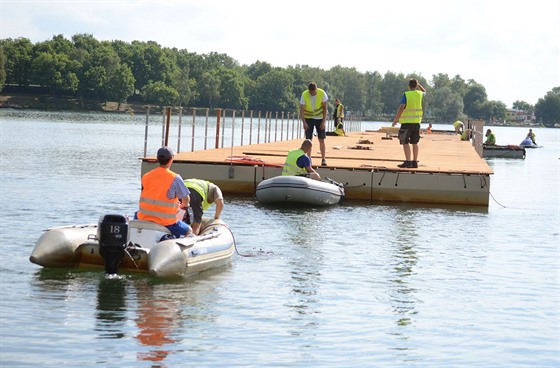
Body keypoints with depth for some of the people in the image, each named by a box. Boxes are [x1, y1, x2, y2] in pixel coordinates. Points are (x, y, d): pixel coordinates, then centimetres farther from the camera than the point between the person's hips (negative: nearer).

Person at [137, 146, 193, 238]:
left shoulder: (145, 176, 4)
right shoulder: (175, 178, -11)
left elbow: (143, 199, 13)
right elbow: (186, 200, -3)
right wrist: (183, 205, 22)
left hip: (143, 219, 4)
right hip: (165, 222, -4)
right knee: (189, 231, 17)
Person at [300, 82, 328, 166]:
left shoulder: (322, 93, -17)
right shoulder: (304, 95, -18)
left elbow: (324, 108, -9)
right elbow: (301, 110, -14)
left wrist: (323, 121, -12)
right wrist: (304, 122, -24)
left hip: (320, 118, 0)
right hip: (309, 118, 0)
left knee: (321, 139, -2)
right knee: (308, 139, -4)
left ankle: (323, 159, 5)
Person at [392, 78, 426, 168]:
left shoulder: (406, 95, -10)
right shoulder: (419, 94, 5)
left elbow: (401, 108, -20)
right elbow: (424, 91, 32)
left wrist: (396, 119, -16)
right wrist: (418, 84, 36)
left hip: (407, 122, -6)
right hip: (417, 121, 6)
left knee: (405, 142, -3)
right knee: (414, 142, 12)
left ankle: (408, 162, -10)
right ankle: (414, 162, 12)